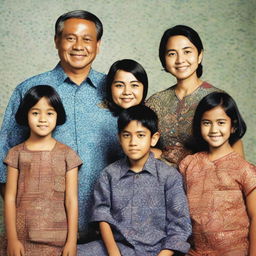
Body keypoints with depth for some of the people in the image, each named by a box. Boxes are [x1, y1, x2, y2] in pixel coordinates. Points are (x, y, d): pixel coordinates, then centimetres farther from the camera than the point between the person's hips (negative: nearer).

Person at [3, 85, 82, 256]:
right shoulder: (16, 153, 1)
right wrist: (12, 239, -5)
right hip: (23, 238, 1)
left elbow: (72, 200, -3)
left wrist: (72, 241, -6)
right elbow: (10, 198, -1)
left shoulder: (67, 154, -1)